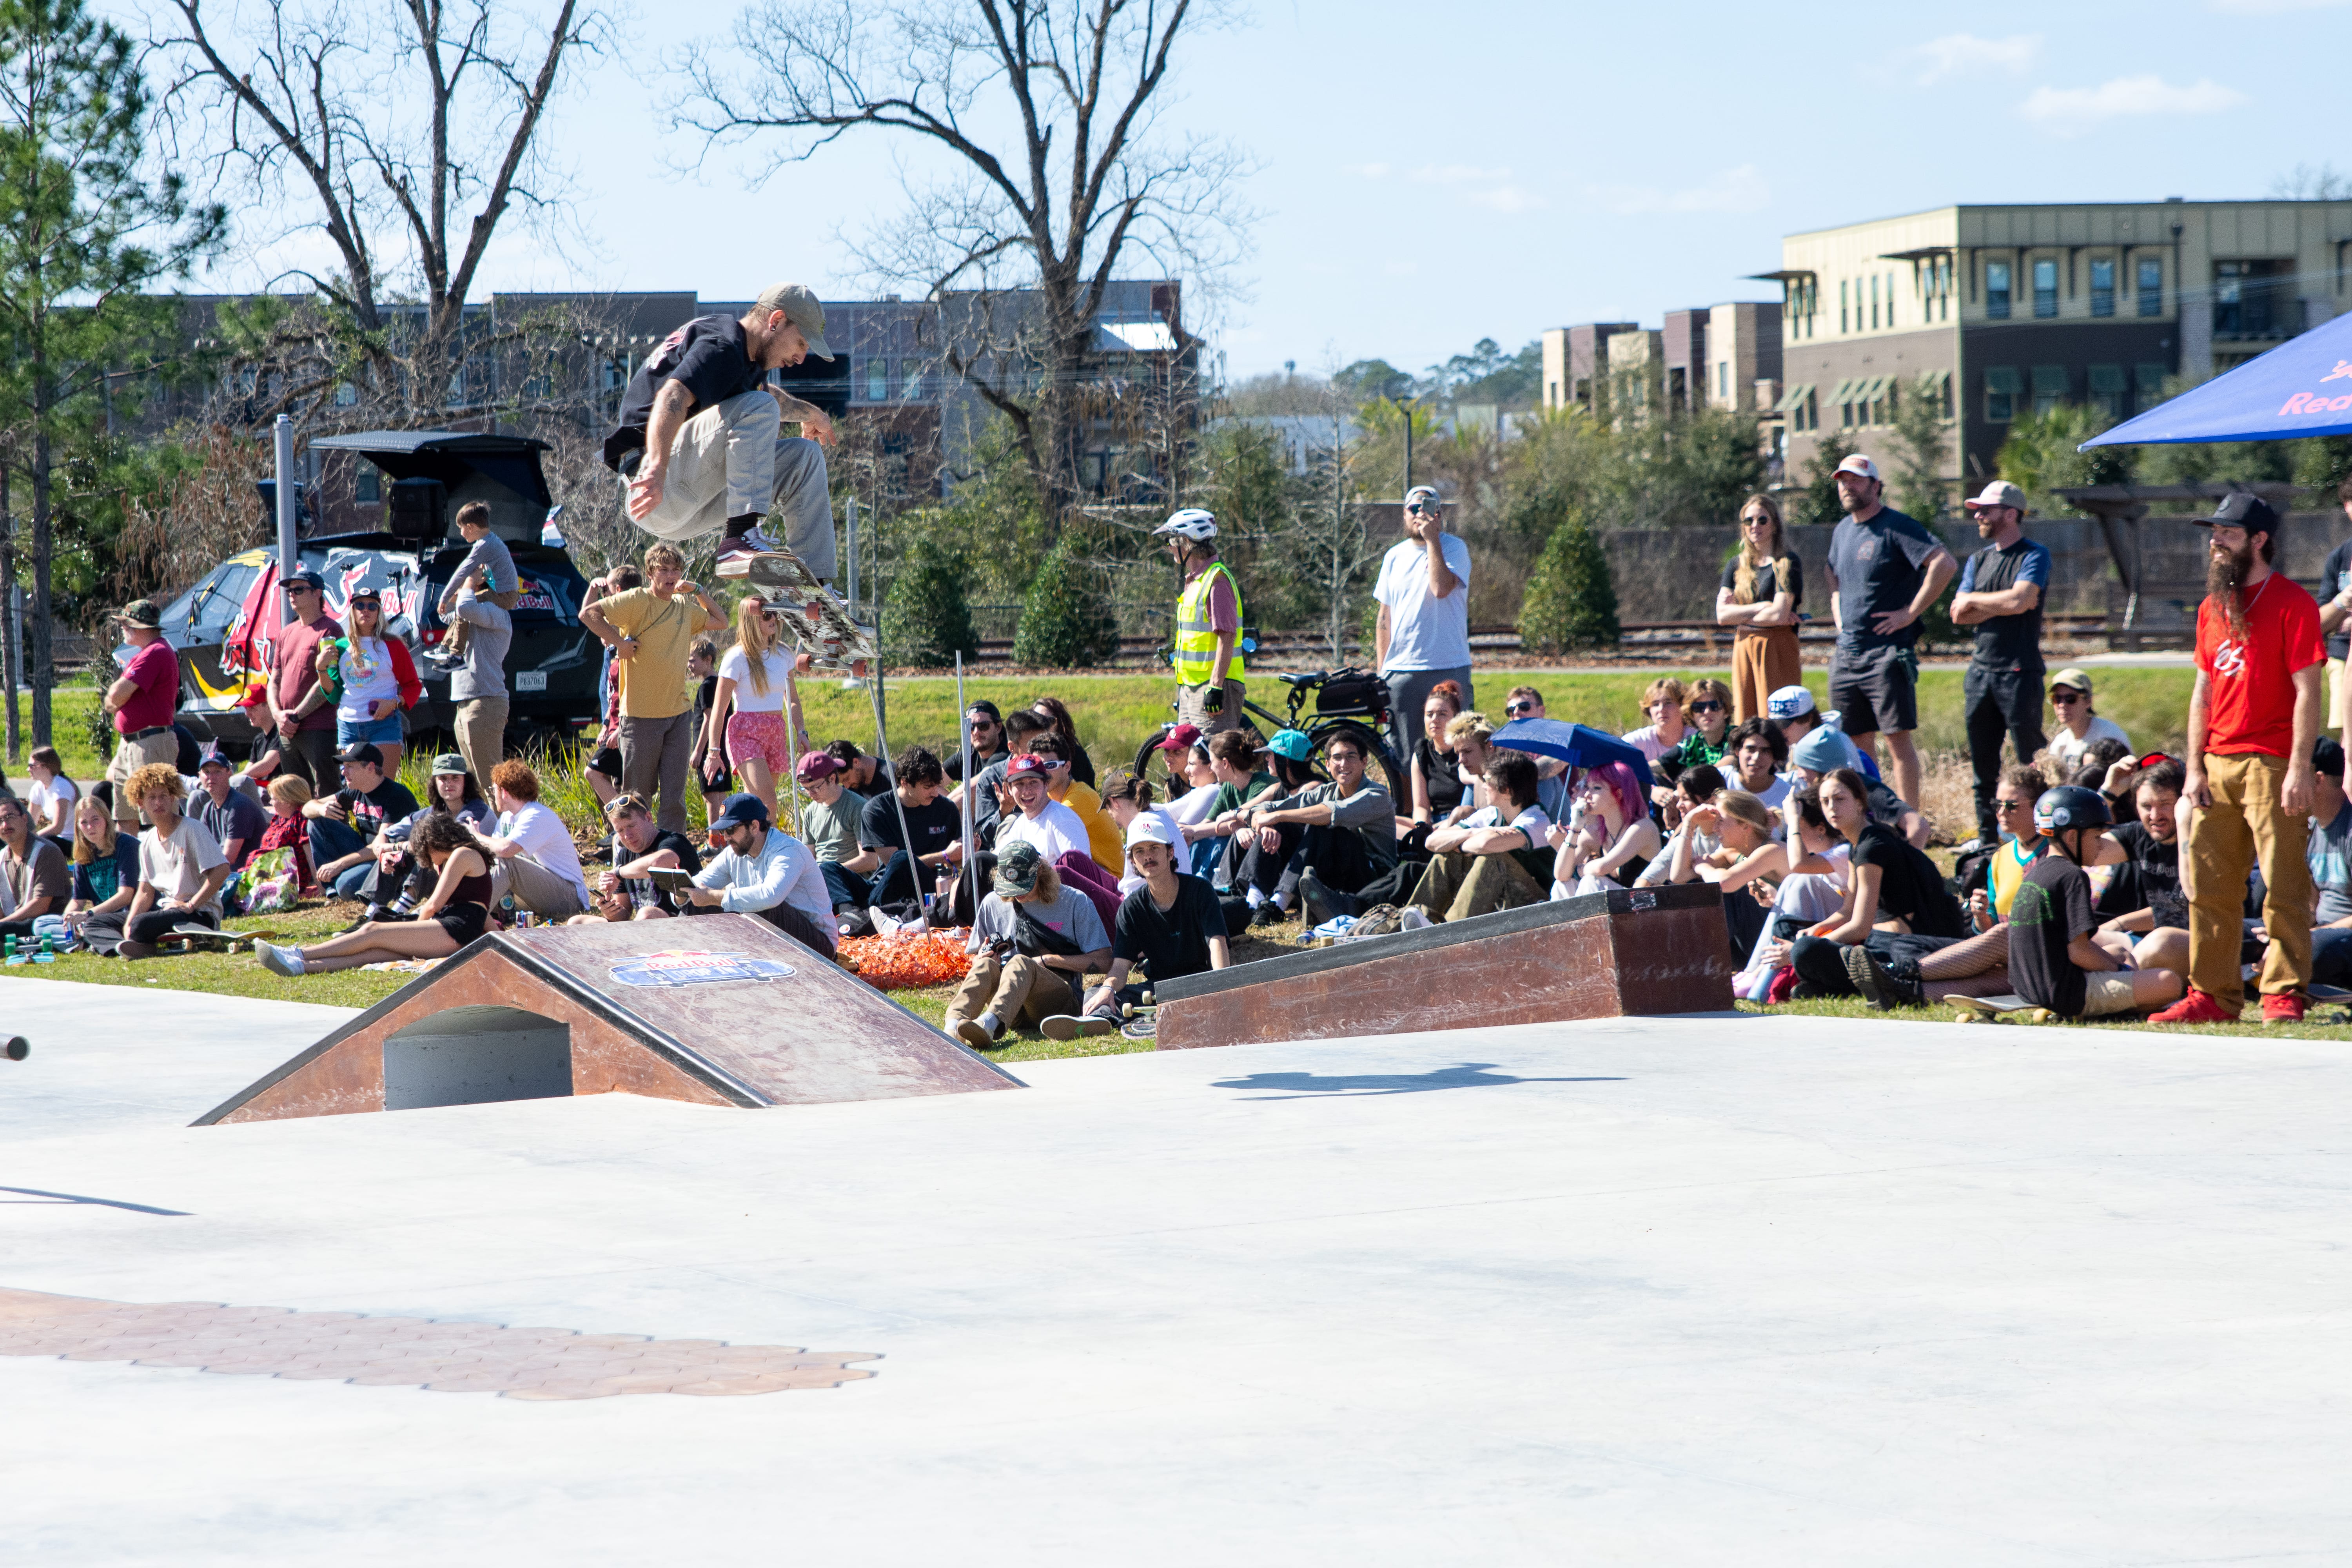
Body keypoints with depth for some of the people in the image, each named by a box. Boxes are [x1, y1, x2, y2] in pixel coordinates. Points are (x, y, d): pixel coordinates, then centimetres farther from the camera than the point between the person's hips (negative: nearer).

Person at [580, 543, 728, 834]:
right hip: (642, 715, -5)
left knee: (675, 796, 1)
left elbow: (720, 621, 27)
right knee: (638, 795, 2)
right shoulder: (637, 601, -7)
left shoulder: (685, 606, 12)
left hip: (679, 713, 5)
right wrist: (619, 642, -17)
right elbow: (588, 614, -13)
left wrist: (698, 591, 15)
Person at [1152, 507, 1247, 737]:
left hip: (1214, 685, -10)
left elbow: (1226, 637, -20)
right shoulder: (1194, 580, 16)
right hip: (1192, 687, 10)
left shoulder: (1217, 580, -15)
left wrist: (1216, 686, -24)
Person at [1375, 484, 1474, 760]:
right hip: (1399, 672, 4)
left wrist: (1432, 539, -15)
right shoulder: (1394, 557, 13)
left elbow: (1441, 588, -20)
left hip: (1447, 669, -4)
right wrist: (1381, 671, 11)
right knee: (1402, 755, 2)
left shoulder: (1454, 548, 0)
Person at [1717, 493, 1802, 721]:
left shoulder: (1787, 563, -2)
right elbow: (1722, 615, 2)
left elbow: (1779, 615, -12)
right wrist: (1763, 607, -9)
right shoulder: (1736, 566, 13)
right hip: (1743, 649, 5)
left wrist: (1740, 615, 0)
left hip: (1778, 649, -5)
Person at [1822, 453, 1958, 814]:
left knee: (1898, 739, -8)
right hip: (1847, 654, 8)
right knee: (1856, 742, 9)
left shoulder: (1896, 527, -9)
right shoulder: (1842, 531, 16)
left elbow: (1945, 564, -20)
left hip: (1887, 652, -8)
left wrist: (1910, 613, -18)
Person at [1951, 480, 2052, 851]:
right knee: (1982, 760, 9)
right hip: (1981, 668, 7)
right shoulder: (1978, 560, 16)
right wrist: (2001, 605, -8)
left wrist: (1974, 600, -4)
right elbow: (1959, 615, 6)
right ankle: (1987, 836, 15)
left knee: (2031, 758, -6)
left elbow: (2018, 601, -20)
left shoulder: (2034, 556, -4)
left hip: (2020, 671, -7)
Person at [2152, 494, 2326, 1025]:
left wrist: (2299, 768, -16)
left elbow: (2307, 691, -10)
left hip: (2271, 763, -7)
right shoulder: (2212, 608, 16)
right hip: (2217, 766, 7)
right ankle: (2213, 996, 12)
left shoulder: (2291, 603, -6)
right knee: (2209, 887, 7)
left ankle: (2284, 996, -2)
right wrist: (2195, 767, 10)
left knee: (2283, 885, -6)